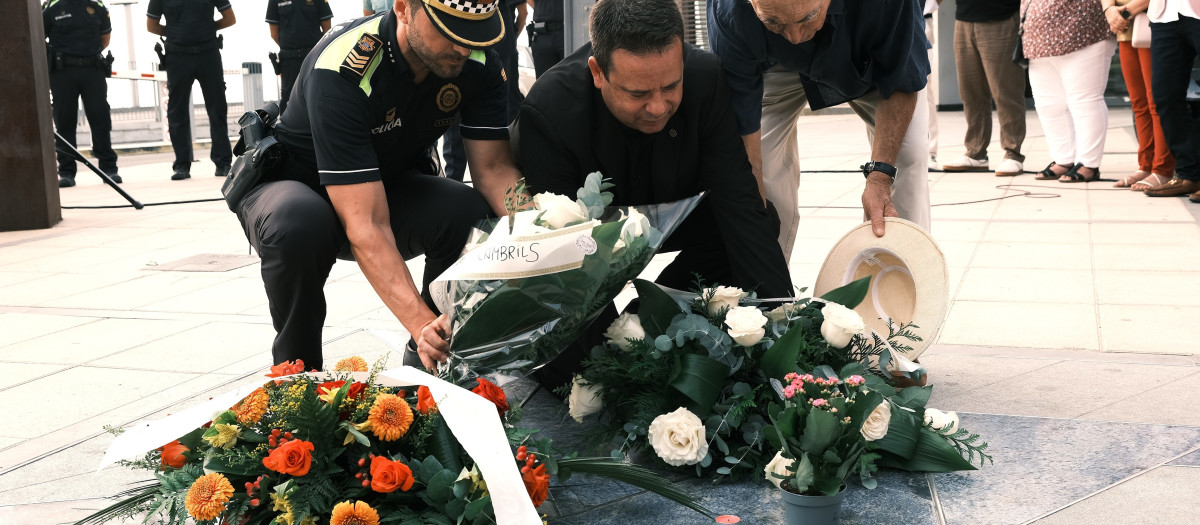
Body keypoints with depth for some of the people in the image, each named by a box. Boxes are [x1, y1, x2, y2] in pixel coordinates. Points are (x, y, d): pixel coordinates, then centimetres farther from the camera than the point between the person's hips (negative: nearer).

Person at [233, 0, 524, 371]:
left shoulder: (478, 62, -18)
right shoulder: (341, 71, -35)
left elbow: (494, 168, -16)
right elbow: (365, 225, -41)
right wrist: (421, 323, -51)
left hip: (392, 185, 4)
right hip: (291, 185, -4)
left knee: (477, 218, -27)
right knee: (297, 225, -40)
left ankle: (427, 365, -4)